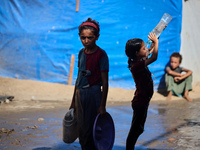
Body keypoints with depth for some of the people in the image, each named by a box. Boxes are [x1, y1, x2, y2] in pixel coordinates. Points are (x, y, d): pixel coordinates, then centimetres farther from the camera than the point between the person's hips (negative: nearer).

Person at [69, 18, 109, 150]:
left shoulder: (101, 55, -11)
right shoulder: (81, 52, 8)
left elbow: (105, 82, -11)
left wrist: (102, 105, -14)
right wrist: (74, 101, 19)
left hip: (93, 94, -6)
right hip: (80, 94, 6)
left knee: (89, 131, -4)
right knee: (81, 131, 11)